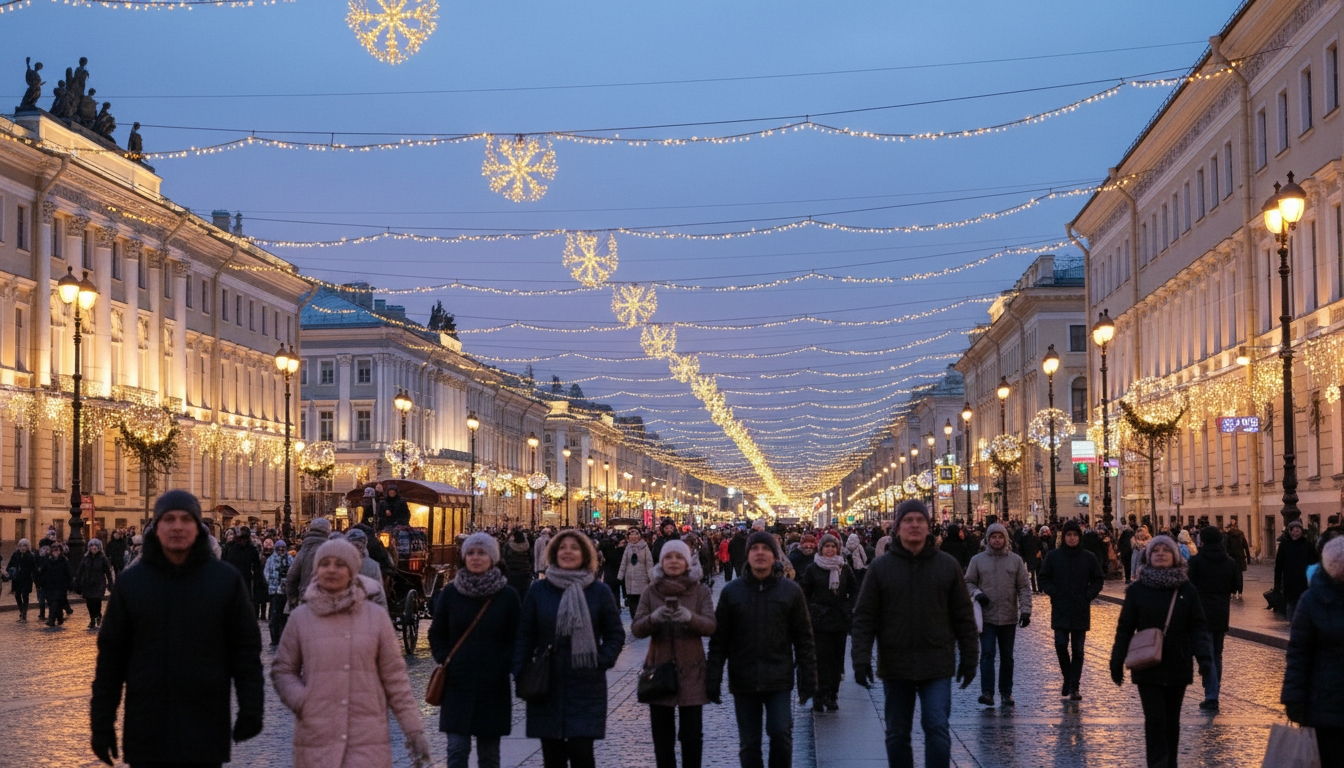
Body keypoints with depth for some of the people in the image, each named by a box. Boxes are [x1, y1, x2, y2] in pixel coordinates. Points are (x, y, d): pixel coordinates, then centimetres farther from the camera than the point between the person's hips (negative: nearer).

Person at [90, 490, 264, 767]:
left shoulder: (227, 579, 0)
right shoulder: (130, 582, 3)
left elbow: (246, 649, 2)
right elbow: (111, 654, 4)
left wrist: (251, 709, -6)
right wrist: (102, 723, 2)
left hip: (206, 731, -1)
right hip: (146, 731, 1)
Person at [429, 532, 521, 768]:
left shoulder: (507, 595, -1)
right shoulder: (450, 593, 2)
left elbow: (517, 638, 4)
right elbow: (436, 634, 10)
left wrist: (505, 663, -8)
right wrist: (445, 661, -2)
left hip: (493, 686, 0)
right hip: (457, 685, 0)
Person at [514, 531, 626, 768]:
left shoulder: (599, 591, 2)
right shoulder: (538, 590, 3)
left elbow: (615, 634, 7)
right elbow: (525, 635, 5)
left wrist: (603, 661, -7)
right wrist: (520, 672, -3)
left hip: (586, 686, -1)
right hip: (545, 685, 1)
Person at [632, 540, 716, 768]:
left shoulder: (700, 591, 2)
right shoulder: (652, 591, 5)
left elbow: (710, 626, -11)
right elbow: (636, 629, -3)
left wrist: (689, 617, -32)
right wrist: (653, 618, -25)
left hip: (690, 672, -1)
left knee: (692, 735, -2)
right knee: (662, 736, 5)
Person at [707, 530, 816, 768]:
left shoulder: (791, 591, 1)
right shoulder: (731, 591, 3)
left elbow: (803, 638, 3)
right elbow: (719, 639, 4)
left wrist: (808, 678, 0)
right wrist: (712, 679, -1)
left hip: (779, 679, -1)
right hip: (743, 681, 1)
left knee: (781, 735, -10)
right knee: (749, 744, 6)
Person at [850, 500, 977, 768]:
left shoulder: (947, 565, 2)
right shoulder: (882, 567, 0)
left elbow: (963, 616, 5)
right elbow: (864, 618, -1)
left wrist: (969, 658, 4)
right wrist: (861, 659, -10)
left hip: (937, 665, -1)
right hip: (895, 665, 1)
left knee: (937, 728, -7)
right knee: (897, 734, 9)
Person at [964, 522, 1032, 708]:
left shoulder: (1016, 560, 2)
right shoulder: (978, 560, 2)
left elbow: (1024, 587, 1)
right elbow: (968, 582, 6)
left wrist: (1025, 609, -8)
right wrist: (977, 593, -14)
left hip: (1009, 618, 1)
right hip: (987, 616, -1)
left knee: (1007, 657, 10)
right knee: (987, 654, -10)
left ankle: (1006, 693, 19)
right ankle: (987, 692, -13)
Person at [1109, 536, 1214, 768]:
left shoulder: (1187, 590, 2)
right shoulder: (1137, 590, -1)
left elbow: (1198, 627, 0)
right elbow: (1125, 628, 1)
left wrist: (1204, 657, -13)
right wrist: (1116, 662, -2)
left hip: (1178, 667, 2)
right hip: (1148, 668, -2)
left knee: (1171, 720, 12)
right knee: (1155, 720, -9)